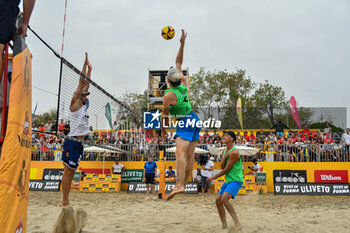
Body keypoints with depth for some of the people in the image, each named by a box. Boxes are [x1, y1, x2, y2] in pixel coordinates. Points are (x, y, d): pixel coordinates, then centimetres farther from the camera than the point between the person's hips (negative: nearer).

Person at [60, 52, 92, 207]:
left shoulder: (83, 105, 17)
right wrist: (85, 64, -7)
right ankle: (65, 201, -6)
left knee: (71, 171, 8)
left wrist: (90, 69, 23)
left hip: (78, 142, 9)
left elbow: (86, 84, 21)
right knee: (68, 171, -7)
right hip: (72, 141, -9)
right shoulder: (74, 104, -4)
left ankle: (65, 201, 12)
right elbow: (81, 83, -8)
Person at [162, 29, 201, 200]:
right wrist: (182, 43, 14)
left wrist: (163, 129, 14)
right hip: (194, 119, 9)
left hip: (184, 122, -9)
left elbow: (165, 116, -3)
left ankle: (179, 185, -33)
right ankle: (183, 184, 12)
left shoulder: (168, 96, -13)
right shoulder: (183, 83, 4)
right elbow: (179, 63, 14)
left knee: (180, 153, -21)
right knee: (190, 155, 6)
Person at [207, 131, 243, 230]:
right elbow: (222, 166, 4)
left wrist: (213, 178, -8)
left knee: (224, 199, -26)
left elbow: (226, 170, -17)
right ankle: (224, 226, 15)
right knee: (218, 200, 6)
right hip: (228, 180, 10)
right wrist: (225, 156, -14)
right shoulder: (224, 151, 11)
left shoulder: (234, 152, -19)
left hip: (236, 180, -10)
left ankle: (238, 224, -21)